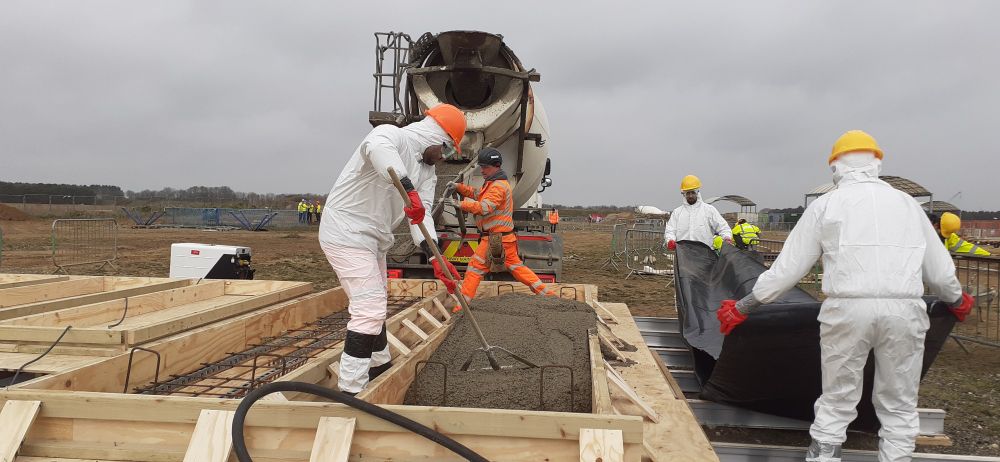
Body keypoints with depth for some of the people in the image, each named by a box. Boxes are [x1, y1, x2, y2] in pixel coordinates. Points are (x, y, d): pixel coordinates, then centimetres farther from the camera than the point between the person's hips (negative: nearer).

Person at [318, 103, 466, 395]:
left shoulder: (428, 173, 10)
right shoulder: (392, 135, -15)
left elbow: (422, 215, -4)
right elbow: (378, 146, -41)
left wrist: (434, 257, -20)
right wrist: (408, 188, -53)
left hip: (373, 240, 10)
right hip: (347, 232, -10)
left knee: (374, 305, 24)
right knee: (370, 309, -15)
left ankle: (380, 364, 45)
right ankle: (350, 390, -11)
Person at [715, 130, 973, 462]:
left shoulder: (826, 204, 10)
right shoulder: (906, 203, 17)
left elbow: (787, 268, 7)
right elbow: (939, 270, 20)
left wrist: (742, 307, 15)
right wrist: (958, 301, 42)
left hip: (848, 310, -2)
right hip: (905, 310, 2)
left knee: (836, 405, 10)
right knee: (899, 408, 14)